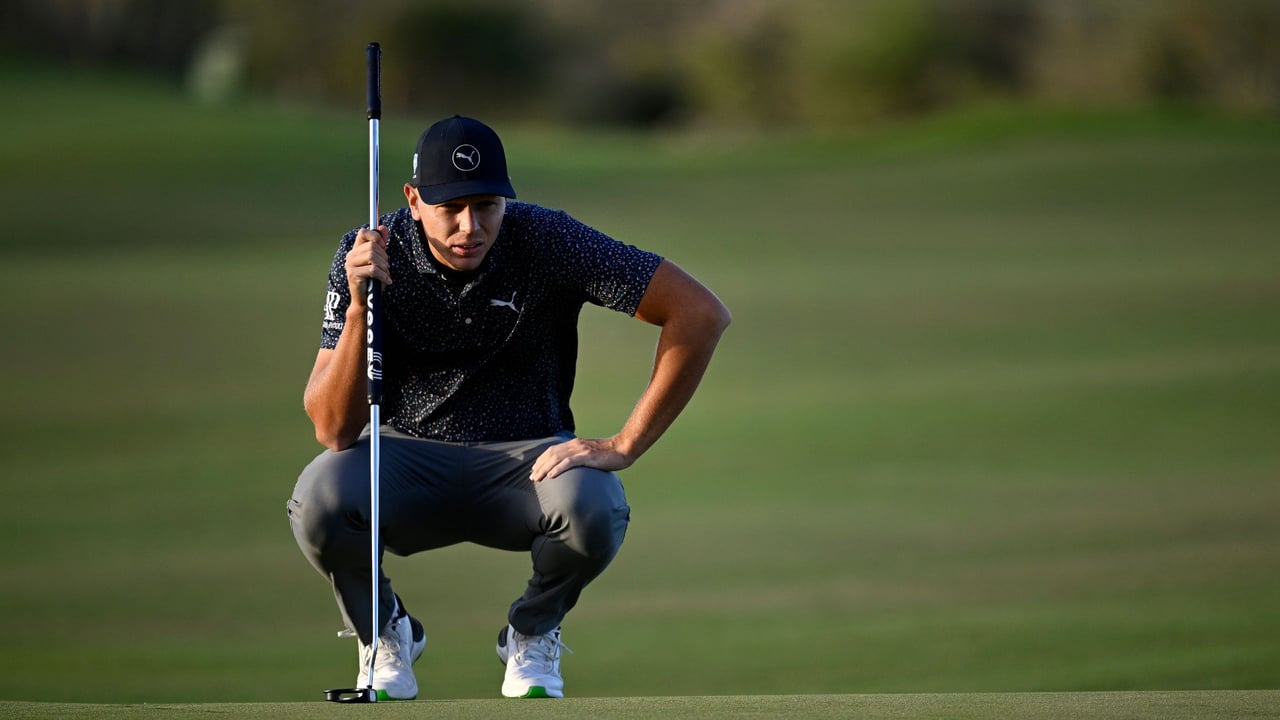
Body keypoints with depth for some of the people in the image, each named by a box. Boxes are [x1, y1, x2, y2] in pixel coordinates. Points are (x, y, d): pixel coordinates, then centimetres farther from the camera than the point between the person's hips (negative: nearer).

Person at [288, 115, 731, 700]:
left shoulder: (547, 241, -17)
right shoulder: (370, 256, -14)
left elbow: (701, 313, -18)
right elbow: (334, 431, -19)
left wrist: (623, 446, -19)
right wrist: (359, 307, -34)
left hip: (525, 459, 0)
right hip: (408, 462, 0)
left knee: (592, 507, -35)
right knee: (320, 496, -33)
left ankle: (532, 636, 1)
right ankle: (385, 634, 2)